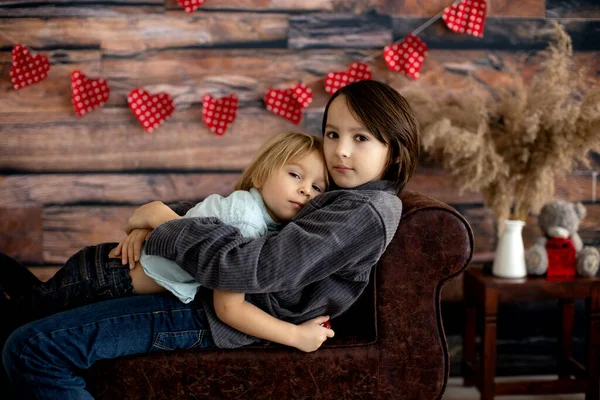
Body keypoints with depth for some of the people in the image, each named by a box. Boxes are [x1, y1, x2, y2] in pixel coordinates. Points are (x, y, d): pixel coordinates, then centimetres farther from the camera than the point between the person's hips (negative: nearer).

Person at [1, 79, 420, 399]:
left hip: (218, 315, -10)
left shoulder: (368, 213, -20)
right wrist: (154, 218, -4)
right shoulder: (336, 188, 9)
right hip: (207, 285, 10)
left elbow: (252, 267, -30)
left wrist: (163, 220, -17)